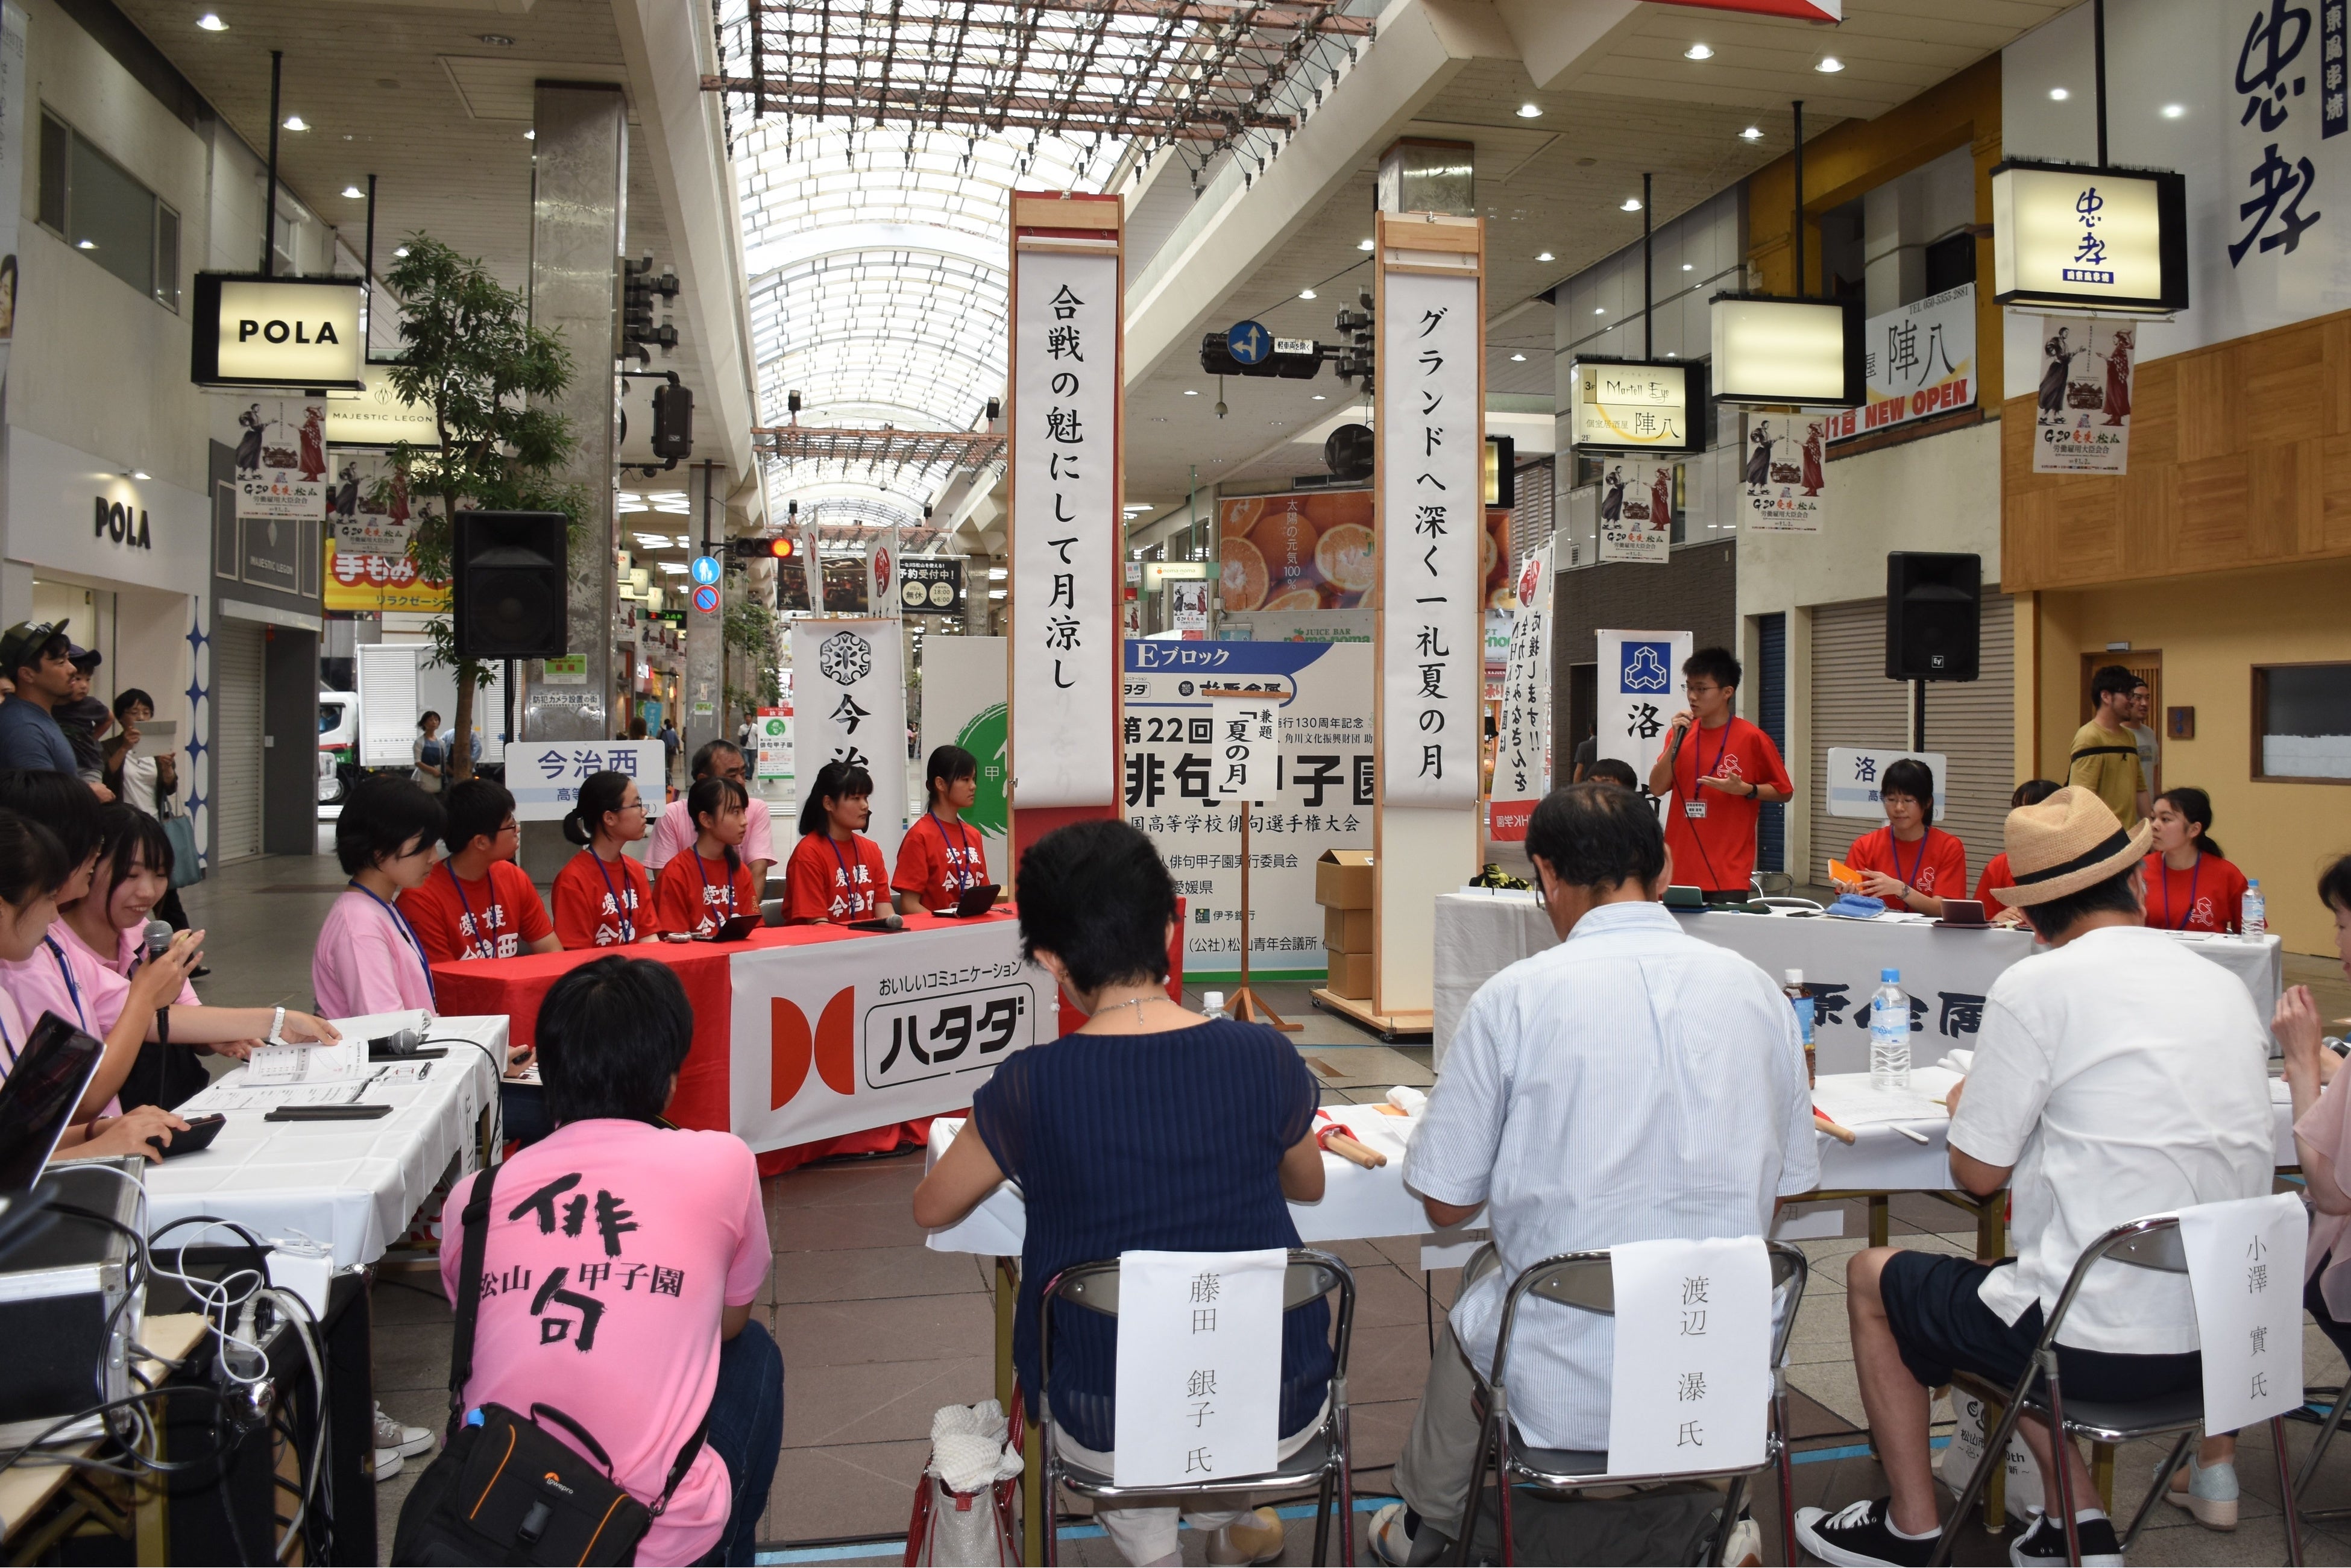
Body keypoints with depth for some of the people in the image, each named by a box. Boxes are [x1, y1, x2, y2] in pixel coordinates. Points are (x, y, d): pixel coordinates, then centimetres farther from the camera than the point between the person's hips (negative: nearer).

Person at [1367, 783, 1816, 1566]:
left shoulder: (1516, 996, -13)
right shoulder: (1757, 989, -2)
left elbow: (1445, 1203, -5)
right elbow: (1787, 1184, 8)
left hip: (1566, 1387, -3)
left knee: (1468, 1320, 29)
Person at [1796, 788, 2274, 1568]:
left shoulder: (2034, 987, -14)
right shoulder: (2228, 987, 5)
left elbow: (1977, 1173, -7)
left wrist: (1965, 1102, 12)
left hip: (2104, 1344, -7)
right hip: (2229, 1336, 7)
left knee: (1872, 1276, 16)